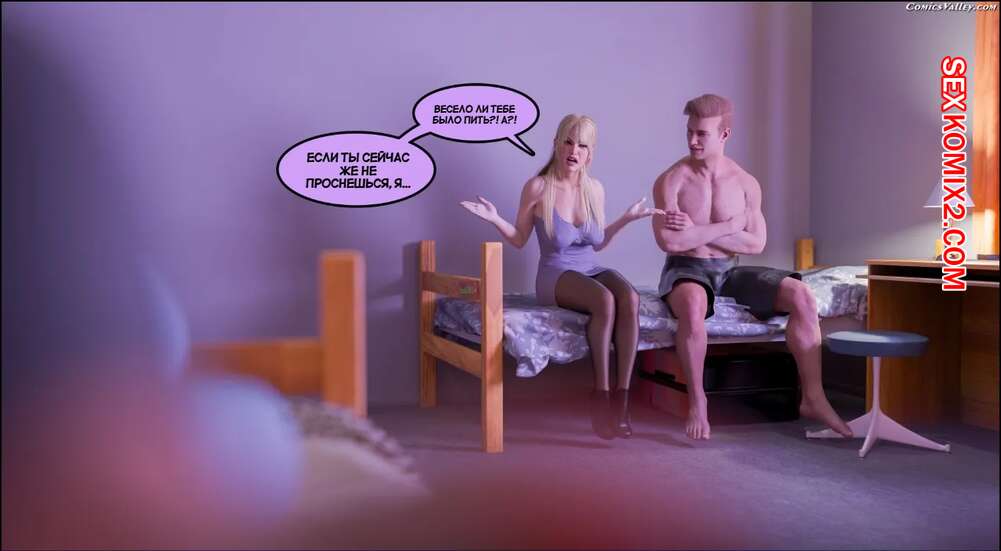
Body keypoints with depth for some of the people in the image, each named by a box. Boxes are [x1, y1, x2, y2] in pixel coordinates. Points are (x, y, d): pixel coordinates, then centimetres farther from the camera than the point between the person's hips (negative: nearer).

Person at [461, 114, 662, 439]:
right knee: (606, 301, -36)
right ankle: (601, 393, -24)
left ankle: (622, 396, -27)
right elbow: (519, 240, 4)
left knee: (630, 299, -31)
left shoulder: (595, 189, 6)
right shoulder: (538, 187, -6)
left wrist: (625, 219, 8)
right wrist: (495, 219, -13)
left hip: (592, 270, 4)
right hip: (556, 275, -4)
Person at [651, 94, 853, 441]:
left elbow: (756, 244, -3)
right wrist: (728, 225, -14)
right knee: (692, 304, -40)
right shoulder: (670, 181, -8)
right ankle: (697, 401, -24)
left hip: (730, 271, 4)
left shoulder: (746, 183, 2)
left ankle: (813, 398, -10)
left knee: (801, 295, -17)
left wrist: (697, 231, -12)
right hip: (686, 270, -4)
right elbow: (669, 242, -19)